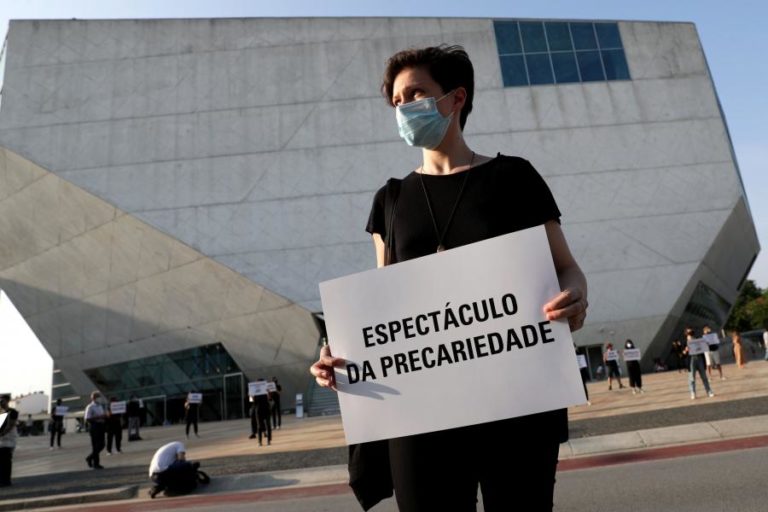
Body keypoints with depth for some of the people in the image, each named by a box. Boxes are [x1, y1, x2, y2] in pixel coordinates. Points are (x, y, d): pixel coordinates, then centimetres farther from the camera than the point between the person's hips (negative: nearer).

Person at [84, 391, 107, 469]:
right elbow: (87, 419, -17)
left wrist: (104, 416, 3)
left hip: (101, 426, 8)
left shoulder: (101, 406, 15)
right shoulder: (90, 407, -9)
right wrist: (98, 417, -24)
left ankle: (89, 458, 27)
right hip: (94, 427, -8)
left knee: (101, 445, 9)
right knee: (96, 446, -4)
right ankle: (95, 464, 6)